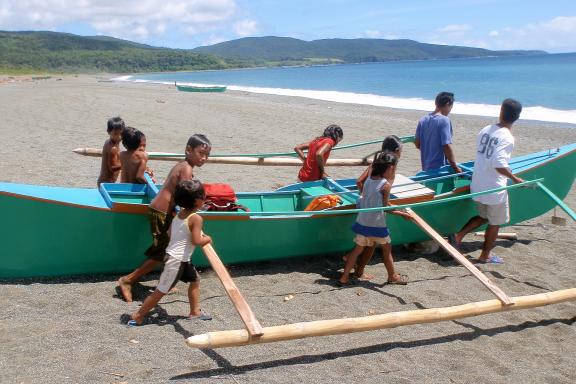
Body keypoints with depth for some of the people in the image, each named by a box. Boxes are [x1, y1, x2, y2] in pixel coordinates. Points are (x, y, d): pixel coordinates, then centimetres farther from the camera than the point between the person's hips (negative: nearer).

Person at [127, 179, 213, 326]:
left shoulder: (179, 214, 5)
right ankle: (137, 316, 7)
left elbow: (170, 233, 12)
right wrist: (207, 239, -4)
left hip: (178, 258, 9)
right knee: (161, 291, -1)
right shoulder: (196, 218, -19)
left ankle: (195, 311, 31)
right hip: (176, 260, -9)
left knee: (195, 280, 22)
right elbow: (197, 241, -24)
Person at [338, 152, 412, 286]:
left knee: (358, 249, 12)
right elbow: (385, 206, -10)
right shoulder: (386, 184, -13)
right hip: (377, 223, -6)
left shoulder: (369, 180, 5)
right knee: (387, 248, 15)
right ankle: (392, 276, 30)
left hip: (362, 221, 6)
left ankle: (344, 278, 10)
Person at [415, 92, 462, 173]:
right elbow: (447, 146, -20)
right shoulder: (444, 120, -15)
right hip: (440, 168, -7)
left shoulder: (422, 120, 5)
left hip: (426, 169, 7)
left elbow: (417, 144, 9)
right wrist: (455, 167, -14)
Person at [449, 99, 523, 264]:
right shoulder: (507, 138, -20)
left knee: (483, 216, 26)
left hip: (477, 185, 7)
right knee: (495, 223, 14)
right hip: (494, 188, -7)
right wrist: (515, 178, -16)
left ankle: (458, 235, 15)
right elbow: (499, 164, -30)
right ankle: (485, 255, 25)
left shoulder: (485, 130, 1)